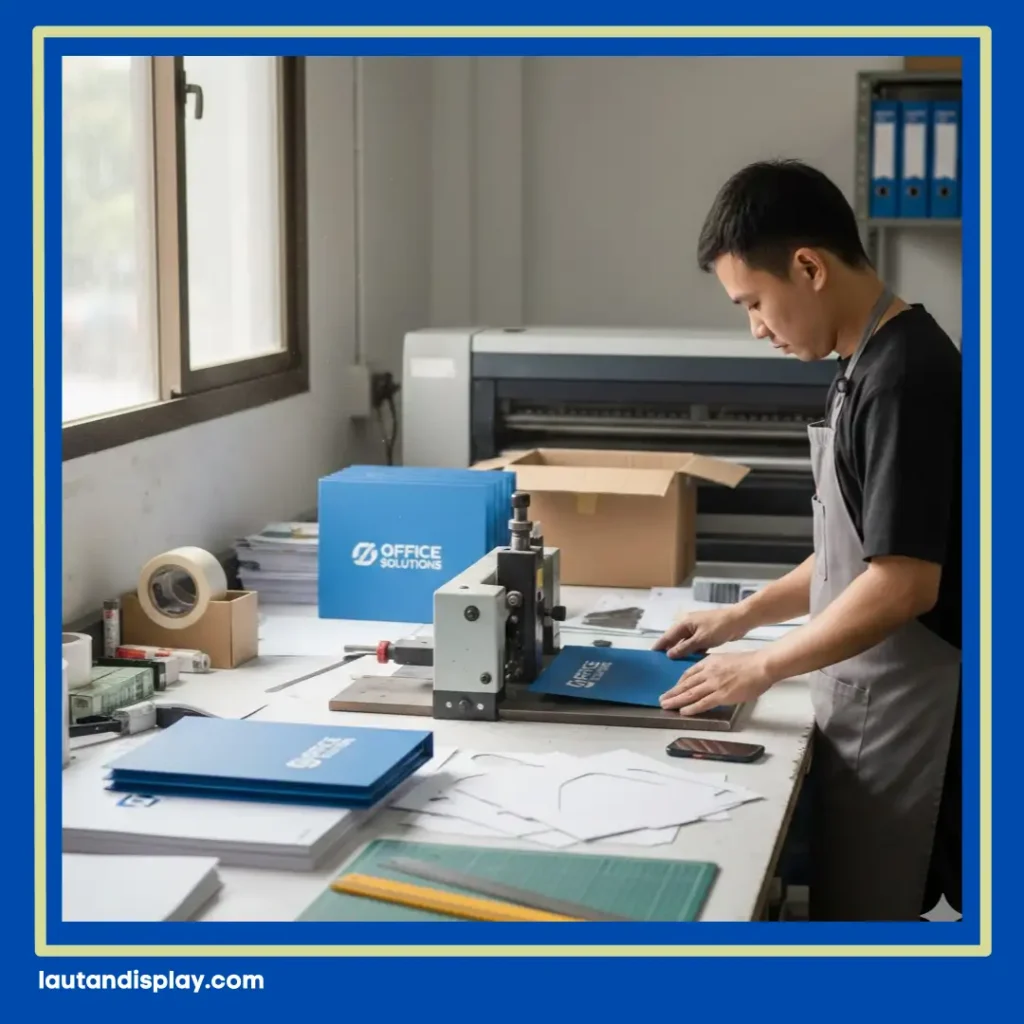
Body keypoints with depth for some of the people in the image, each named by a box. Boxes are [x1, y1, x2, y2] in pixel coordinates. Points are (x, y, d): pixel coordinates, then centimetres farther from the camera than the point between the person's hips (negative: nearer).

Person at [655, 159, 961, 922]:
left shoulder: (904, 377, -21)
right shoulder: (875, 365, 10)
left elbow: (903, 582, -25)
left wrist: (762, 667, -15)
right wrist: (744, 616, 16)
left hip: (898, 708, -9)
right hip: (872, 697, 9)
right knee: (880, 908, 17)